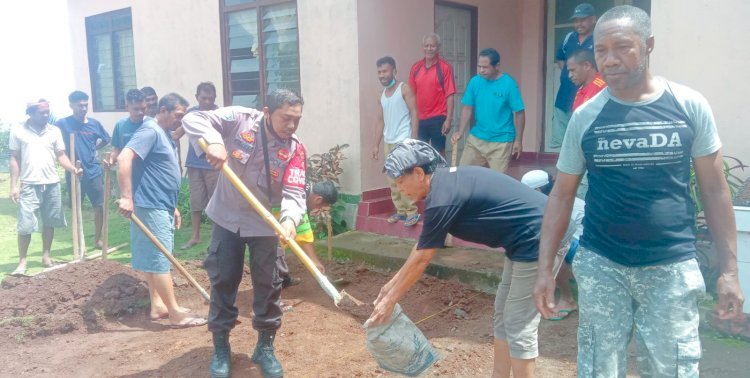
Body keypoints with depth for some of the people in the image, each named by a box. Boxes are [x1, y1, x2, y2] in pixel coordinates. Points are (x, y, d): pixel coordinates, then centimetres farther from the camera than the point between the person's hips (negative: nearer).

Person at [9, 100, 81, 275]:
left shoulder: (54, 131, 6)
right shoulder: (18, 131, 0)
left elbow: (61, 155, 5)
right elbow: (15, 159, 2)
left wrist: (74, 169, -15)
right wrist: (13, 185, -3)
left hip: (52, 184, 3)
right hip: (29, 185, -3)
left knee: (49, 222, 9)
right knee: (25, 225, -4)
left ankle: (46, 256, 22)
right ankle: (22, 262, 6)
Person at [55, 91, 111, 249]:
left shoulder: (94, 123, 3)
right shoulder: (63, 123, -7)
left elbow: (105, 140, 20)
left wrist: (92, 149, 10)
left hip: (94, 171, 3)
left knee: (100, 205, 3)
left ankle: (98, 239, 16)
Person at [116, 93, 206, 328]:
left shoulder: (165, 134, 17)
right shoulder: (150, 131, -13)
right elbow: (124, 158, -27)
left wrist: (173, 207, 24)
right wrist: (126, 197, -31)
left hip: (161, 207, 10)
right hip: (151, 207, -10)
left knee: (155, 258, 14)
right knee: (160, 260, -6)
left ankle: (158, 305, 22)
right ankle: (176, 314, -3)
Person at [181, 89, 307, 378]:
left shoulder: (294, 149, -14)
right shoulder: (240, 119, -17)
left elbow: (294, 193, -22)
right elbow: (193, 120, -19)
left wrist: (290, 218, -45)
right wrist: (213, 141, -39)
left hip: (265, 223, 1)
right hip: (227, 217, 0)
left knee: (268, 284, 6)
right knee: (223, 281, 8)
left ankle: (265, 347, 25)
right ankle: (220, 347, 26)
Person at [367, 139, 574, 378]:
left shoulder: (442, 198, -20)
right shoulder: (447, 182, 9)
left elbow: (420, 260, -11)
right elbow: (422, 245, 18)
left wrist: (390, 300, 1)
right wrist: (393, 283, 22)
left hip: (538, 239, -10)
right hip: (528, 239, 10)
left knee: (519, 325, -1)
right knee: (503, 314, 17)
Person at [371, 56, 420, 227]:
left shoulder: (404, 89, -4)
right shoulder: (381, 96, 15)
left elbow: (414, 113, -9)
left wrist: (413, 139, -16)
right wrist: (376, 144, 14)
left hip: (403, 141, -7)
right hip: (388, 142, 7)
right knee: (392, 179, 8)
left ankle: (412, 211, -3)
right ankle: (400, 210, 17)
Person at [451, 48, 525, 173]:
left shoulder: (509, 84, -13)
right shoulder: (475, 81, -2)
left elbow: (519, 113, -9)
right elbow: (467, 108, 4)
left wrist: (518, 140, -8)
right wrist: (460, 132, -7)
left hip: (501, 142, -4)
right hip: (476, 138, 4)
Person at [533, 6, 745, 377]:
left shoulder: (690, 106, -4)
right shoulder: (585, 117, -3)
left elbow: (714, 190, 2)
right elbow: (561, 195, 3)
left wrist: (729, 269, -1)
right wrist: (545, 267, -1)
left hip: (672, 268, 0)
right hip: (600, 265, 1)